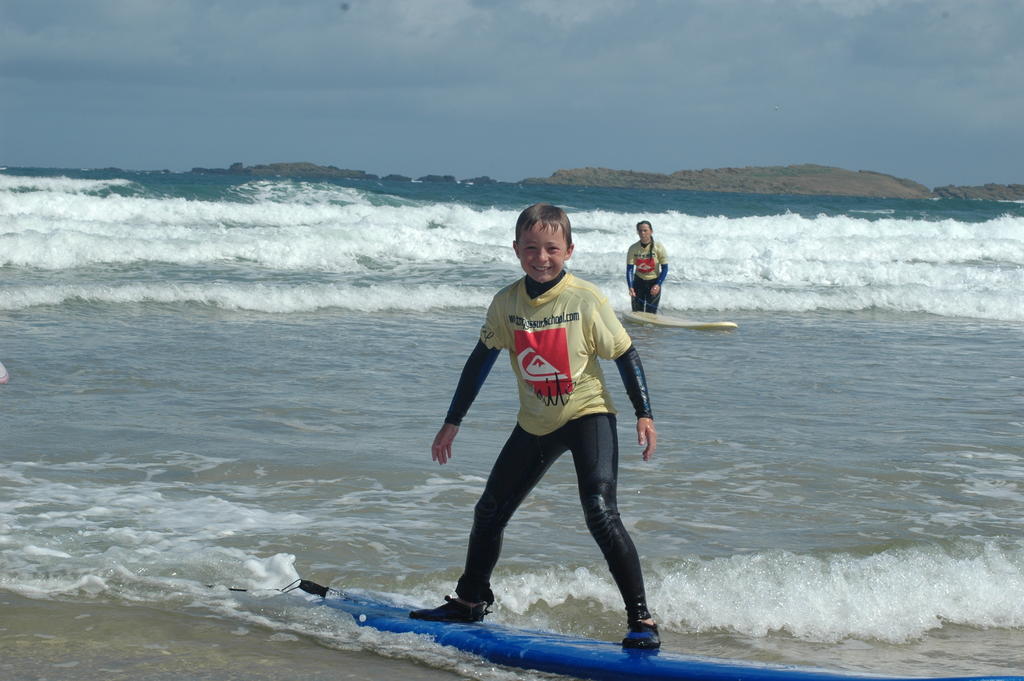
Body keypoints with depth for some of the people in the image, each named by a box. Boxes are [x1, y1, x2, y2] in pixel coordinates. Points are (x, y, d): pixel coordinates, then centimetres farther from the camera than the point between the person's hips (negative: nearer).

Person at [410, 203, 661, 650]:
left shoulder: (586, 299, -16)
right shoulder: (506, 303, -5)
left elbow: (625, 355, -7)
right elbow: (481, 360, 7)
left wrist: (644, 414, -12)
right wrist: (452, 423, 11)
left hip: (588, 414, -5)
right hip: (536, 423, 5)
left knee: (600, 514, -22)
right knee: (489, 512, 12)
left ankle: (640, 619, -17)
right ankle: (471, 600, 36)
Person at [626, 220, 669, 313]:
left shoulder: (658, 247, -13)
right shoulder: (633, 249, -10)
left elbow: (665, 268, -9)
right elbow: (629, 269, -13)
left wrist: (658, 285, -20)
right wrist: (630, 287, -27)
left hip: (654, 282, -2)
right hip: (639, 282, 2)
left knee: (651, 313, -5)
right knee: (637, 312, 1)